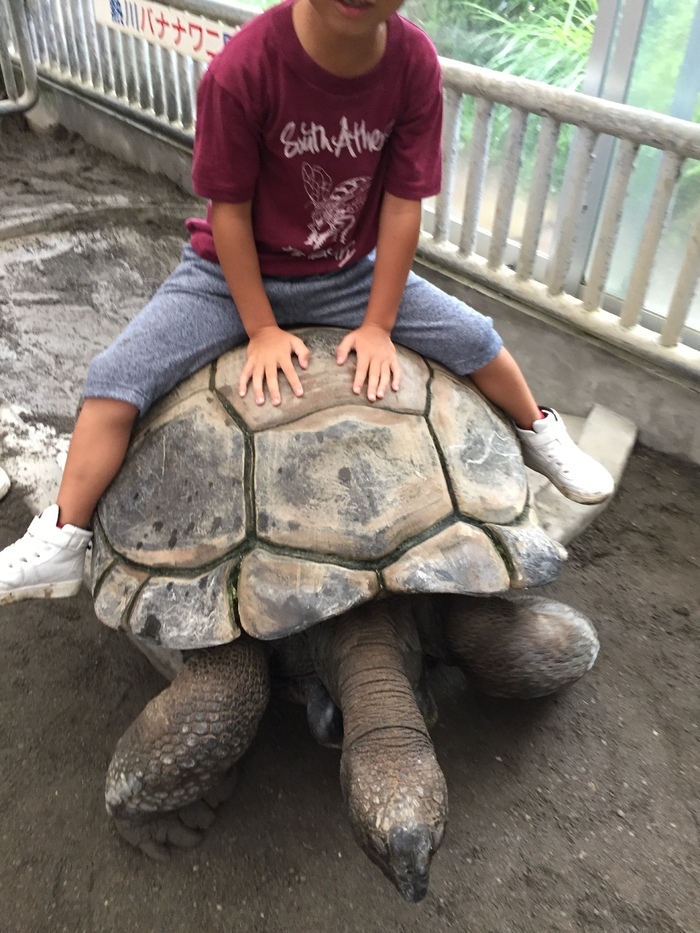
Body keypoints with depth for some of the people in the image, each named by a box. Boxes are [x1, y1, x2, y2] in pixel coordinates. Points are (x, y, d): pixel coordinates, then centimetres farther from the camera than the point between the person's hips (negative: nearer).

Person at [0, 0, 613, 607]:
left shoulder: (416, 64, -17)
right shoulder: (240, 72, -26)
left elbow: (402, 205, -12)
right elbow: (229, 209, -17)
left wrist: (378, 326, -12)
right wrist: (262, 331, -16)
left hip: (353, 273, 3)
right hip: (236, 272, -2)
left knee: (476, 338, -2)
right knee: (117, 377, -17)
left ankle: (539, 432, 29)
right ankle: (62, 544, -4)